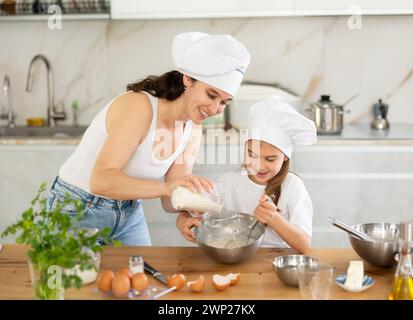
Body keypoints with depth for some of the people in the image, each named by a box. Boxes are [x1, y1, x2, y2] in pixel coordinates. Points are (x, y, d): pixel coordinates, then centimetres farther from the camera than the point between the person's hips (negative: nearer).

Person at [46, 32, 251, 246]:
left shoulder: (192, 129, -4)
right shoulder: (138, 106, -26)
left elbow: (169, 201, -4)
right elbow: (101, 181, -34)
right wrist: (167, 186, -44)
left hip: (129, 213, 7)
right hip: (78, 212, -6)